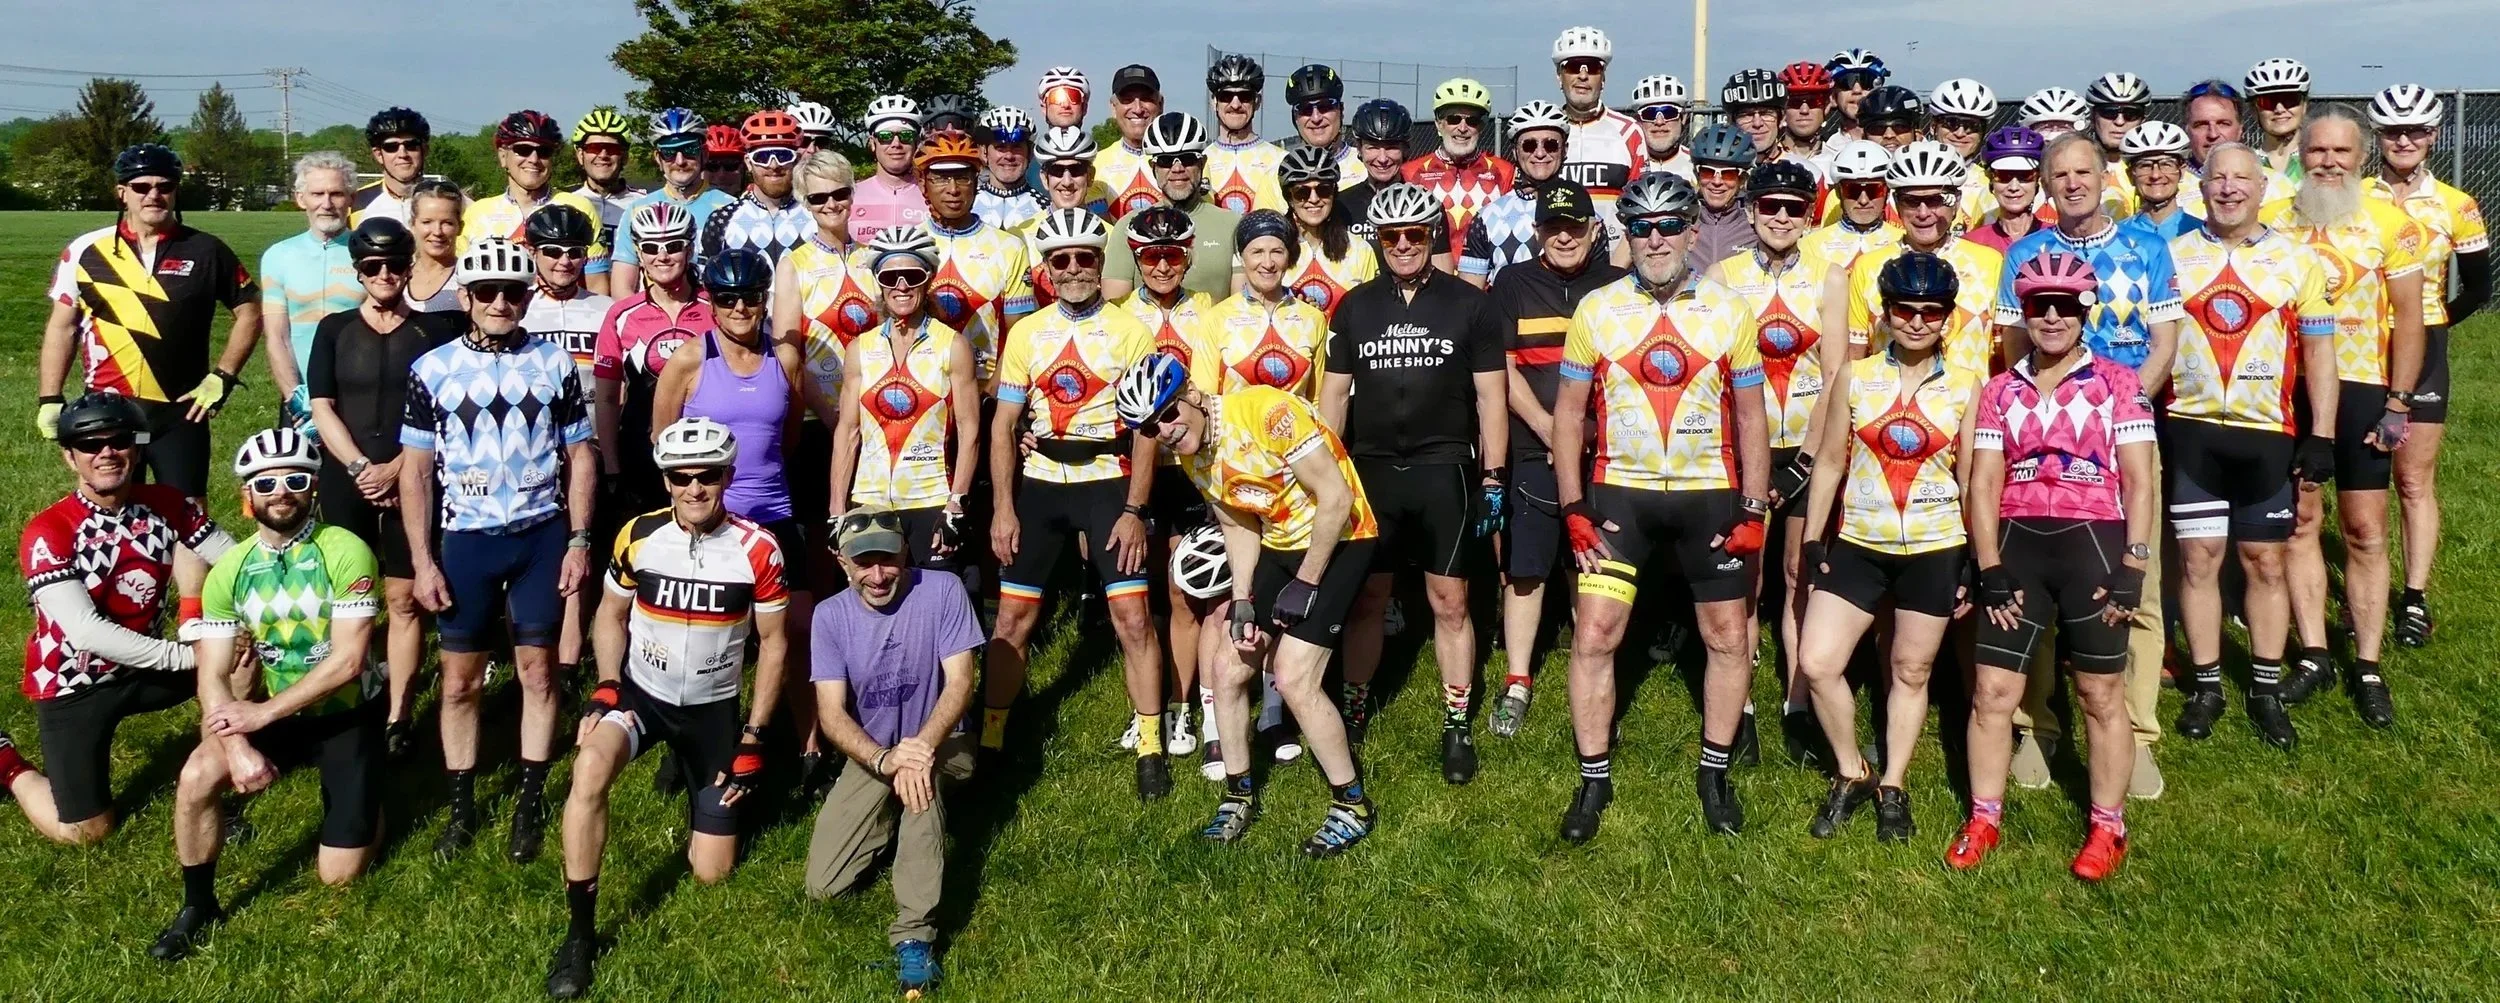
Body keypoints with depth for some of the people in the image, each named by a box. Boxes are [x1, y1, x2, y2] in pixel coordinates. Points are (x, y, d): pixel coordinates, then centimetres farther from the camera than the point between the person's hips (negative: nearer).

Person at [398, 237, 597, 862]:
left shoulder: (555, 364, 2)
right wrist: (423, 561, -3)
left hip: (542, 537, 0)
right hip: (464, 541, 0)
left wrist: (579, 540, -3)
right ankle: (461, 806, 17)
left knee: (537, 669, 5)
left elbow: (579, 457, 5)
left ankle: (531, 803, 16)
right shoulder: (432, 369, 0)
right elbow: (415, 470, 2)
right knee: (461, 680, 5)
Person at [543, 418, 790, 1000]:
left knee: (711, 874, 3)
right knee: (589, 769, -36)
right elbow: (612, 615, 6)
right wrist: (606, 686, -10)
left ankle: (705, 790, 38)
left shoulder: (758, 550, -14)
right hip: (640, 692, 0)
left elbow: (774, 642, -3)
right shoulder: (638, 536, -10)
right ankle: (581, 933, -22)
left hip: (713, 707, 0)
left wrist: (753, 738, -6)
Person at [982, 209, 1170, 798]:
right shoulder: (1026, 334, 5)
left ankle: (1151, 746, 5)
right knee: (1013, 617, 4)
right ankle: (990, 740, 16)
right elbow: (1003, 426, 5)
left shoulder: (1131, 333, -3)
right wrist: (1002, 507, -3)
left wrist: (1133, 511, -10)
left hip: (1108, 485, -2)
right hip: (1039, 485, 3)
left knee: (1131, 616, -7)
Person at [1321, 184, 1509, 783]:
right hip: (1370, 469, 2)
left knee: (1449, 602, 2)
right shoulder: (1356, 306, 8)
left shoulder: (1469, 305, 1)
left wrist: (1493, 477, -2)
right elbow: (1334, 393, 10)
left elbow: (1491, 396, 2)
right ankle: (1354, 706, 21)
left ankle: (1457, 723, 12)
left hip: (1445, 470, -2)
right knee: (1367, 599, 7)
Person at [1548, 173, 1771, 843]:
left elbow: (1751, 416, 4)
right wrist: (1573, 509, -3)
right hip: (1619, 492, -1)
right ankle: (1595, 780, 10)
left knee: (1730, 638, 7)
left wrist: (1753, 511, -2)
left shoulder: (1729, 311, 0)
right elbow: (1569, 412, 3)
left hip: (1710, 495, 1)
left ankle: (1714, 772, 26)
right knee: (1594, 635, -5)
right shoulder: (1596, 310, -1)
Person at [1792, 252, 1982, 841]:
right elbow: (1831, 462, 5)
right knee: (1817, 664, -5)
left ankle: (1893, 787, 27)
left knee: (1911, 672, 10)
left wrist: (1977, 562, 0)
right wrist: (1811, 542, 2)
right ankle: (1851, 775, 16)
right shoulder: (1855, 378, 0)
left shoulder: (1967, 386, -1)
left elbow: (1973, 479, 2)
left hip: (1934, 550, -1)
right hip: (1858, 545, 1)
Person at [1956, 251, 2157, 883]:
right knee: (1992, 691, 2)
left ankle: (2107, 828, 18)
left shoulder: (2116, 383, 2)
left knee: (2101, 695, 5)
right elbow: (1984, 485, 5)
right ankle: (1984, 819, 16)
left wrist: (2132, 569, -9)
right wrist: (1991, 572, -4)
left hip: (2092, 543, -2)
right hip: (2016, 546, 2)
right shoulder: (2000, 391, 9)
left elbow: (2138, 483, -1)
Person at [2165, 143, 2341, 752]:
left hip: (2267, 434, 0)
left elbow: (2318, 351, 4)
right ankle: (2205, 685, 15)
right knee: (2198, 559, 3)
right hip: (2191, 431, 0)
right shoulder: (2172, 256, 5)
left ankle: (2266, 689, 17)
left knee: (2266, 563, 5)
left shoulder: (2298, 261, 4)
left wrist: (2321, 437, -1)